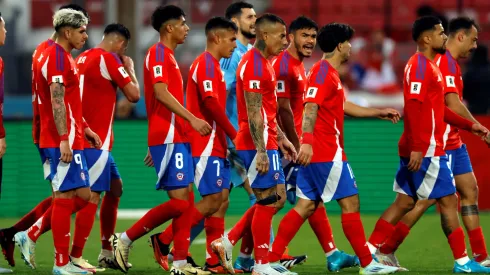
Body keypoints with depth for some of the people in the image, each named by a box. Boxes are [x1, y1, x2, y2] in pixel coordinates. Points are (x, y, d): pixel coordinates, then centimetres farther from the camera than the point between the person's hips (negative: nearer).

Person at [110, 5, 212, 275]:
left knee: (185, 200, 5)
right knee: (179, 202, -12)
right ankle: (125, 239, -5)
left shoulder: (168, 56, 20)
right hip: (167, 138, -10)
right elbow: (161, 93, -20)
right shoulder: (158, 54, -9)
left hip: (176, 138, 10)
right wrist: (192, 119, -24)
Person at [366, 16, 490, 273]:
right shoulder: (419, 66, -13)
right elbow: (414, 107, -22)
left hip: (420, 149, 10)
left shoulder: (429, 66, 18)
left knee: (404, 202, 9)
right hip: (426, 150, -10)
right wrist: (418, 147, -27)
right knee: (448, 200, -4)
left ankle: (369, 252, 9)